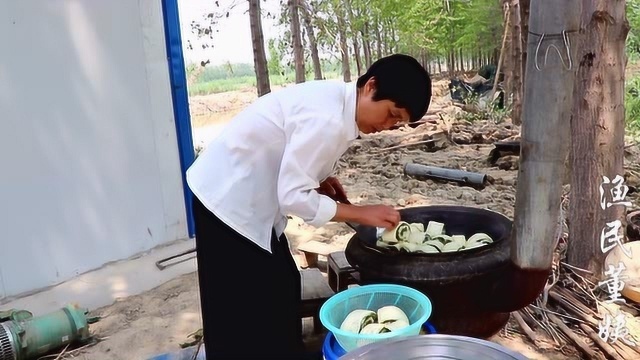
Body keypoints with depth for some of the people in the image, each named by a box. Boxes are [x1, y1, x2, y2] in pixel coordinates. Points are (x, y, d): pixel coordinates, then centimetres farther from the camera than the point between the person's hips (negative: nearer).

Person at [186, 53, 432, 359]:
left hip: (247, 198, 9)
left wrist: (321, 178, -1)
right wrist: (362, 214, -19)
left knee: (280, 290, 18)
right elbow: (294, 196, -27)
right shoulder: (327, 118, -29)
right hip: (228, 200, -9)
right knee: (246, 319, 3)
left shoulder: (336, 97, 1)